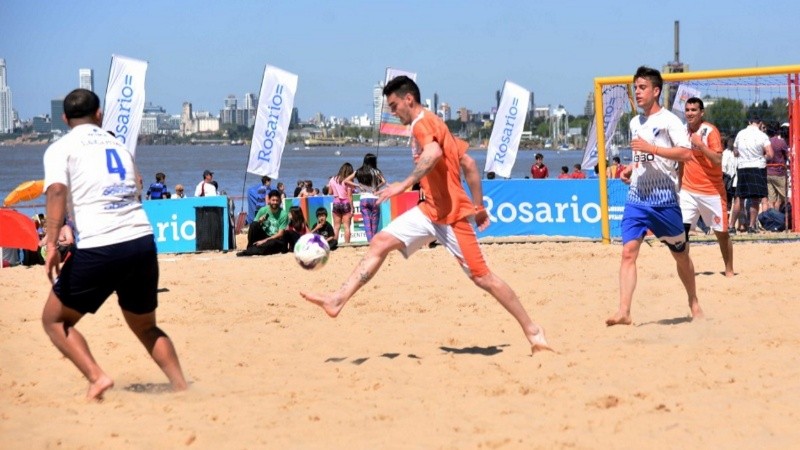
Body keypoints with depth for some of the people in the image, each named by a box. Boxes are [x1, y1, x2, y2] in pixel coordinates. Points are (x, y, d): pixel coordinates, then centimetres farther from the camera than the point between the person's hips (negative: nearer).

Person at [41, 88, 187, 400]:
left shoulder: (61, 148, 6)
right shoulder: (118, 145, 23)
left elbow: (57, 189, -11)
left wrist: (52, 244, -18)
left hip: (98, 249, -5)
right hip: (143, 241, 5)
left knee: (54, 320, 13)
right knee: (146, 327, 24)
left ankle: (97, 377, -5)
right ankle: (182, 387, 12)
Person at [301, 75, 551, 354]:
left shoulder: (423, 123, -12)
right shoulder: (432, 125, 17)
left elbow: (434, 153, -36)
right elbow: (469, 164, 18)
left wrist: (405, 184, -41)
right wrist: (478, 206, 20)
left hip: (451, 214, -10)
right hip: (431, 210, 10)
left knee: (482, 277, -4)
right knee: (381, 242, -1)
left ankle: (532, 331, 4)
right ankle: (338, 300, -7)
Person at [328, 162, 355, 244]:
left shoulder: (333, 179, 3)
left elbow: (330, 192, 8)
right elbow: (349, 196, -10)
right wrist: (352, 208, -5)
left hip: (336, 203, 4)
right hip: (346, 203, -4)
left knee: (336, 226, 9)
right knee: (347, 226, 1)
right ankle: (346, 243, 0)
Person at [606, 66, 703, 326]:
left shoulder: (668, 120, -7)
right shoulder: (635, 123, 15)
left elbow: (686, 153, -18)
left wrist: (651, 148, -22)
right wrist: (631, 168, 9)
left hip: (665, 198, -5)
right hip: (636, 197, 5)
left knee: (680, 253, 9)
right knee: (628, 251, -12)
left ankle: (694, 303, 29)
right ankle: (624, 311, -19)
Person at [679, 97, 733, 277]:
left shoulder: (710, 131, -10)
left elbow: (717, 159, -20)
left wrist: (700, 144, -26)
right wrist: (679, 185, 19)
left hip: (711, 191, -4)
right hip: (688, 191, 4)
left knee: (721, 232, 5)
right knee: (681, 229, -10)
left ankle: (729, 270, 18)